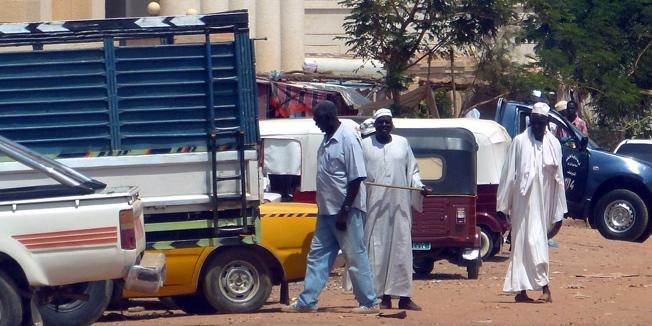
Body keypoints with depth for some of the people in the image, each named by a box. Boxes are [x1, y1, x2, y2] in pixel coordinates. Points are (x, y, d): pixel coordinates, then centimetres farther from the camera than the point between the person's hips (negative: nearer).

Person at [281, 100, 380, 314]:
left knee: (355, 257, -3)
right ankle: (307, 302, 12)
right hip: (327, 211, 9)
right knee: (317, 256, 9)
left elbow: (356, 178, -18)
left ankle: (369, 303, 4)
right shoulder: (327, 140, 12)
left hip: (346, 211, -9)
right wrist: (323, 208, 18)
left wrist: (344, 211, -20)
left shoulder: (347, 140, -15)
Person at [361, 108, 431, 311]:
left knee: (401, 250, 0)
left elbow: (412, 171, 17)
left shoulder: (403, 144, 14)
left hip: (399, 207, 2)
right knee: (377, 250, -5)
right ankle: (384, 297, -4)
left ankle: (404, 296, 2)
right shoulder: (365, 145, 9)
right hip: (374, 207, -2)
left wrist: (420, 186, 0)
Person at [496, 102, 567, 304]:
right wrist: (505, 204, -1)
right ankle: (544, 286, -21)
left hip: (544, 202, 3)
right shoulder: (520, 142, 1)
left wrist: (558, 211, 8)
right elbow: (509, 174, 2)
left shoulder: (553, 144, 10)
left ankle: (520, 290, 11)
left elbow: (558, 178, 11)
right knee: (532, 241, -12)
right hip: (524, 202, -3)